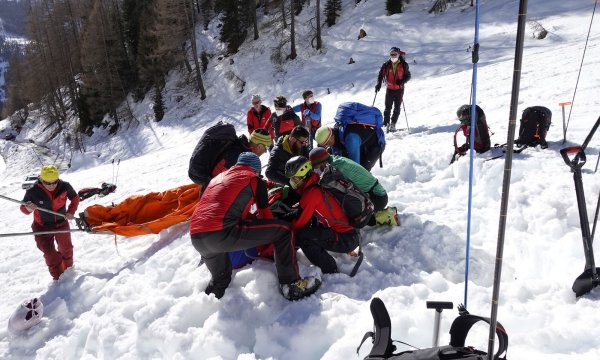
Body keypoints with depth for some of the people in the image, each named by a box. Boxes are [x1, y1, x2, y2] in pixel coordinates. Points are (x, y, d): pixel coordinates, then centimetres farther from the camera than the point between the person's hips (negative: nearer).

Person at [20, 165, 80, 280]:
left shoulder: (65, 186, -23)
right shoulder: (33, 191, -26)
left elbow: (75, 198, -2)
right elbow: (23, 207, -10)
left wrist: (71, 211, -15)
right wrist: (28, 208, -33)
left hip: (61, 223, 2)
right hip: (42, 227, -2)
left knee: (66, 249, 21)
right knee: (50, 253, -1)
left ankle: (68, 270, 47)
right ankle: (58, 276, 19)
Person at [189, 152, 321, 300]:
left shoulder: (218, 177, 30)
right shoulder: (254, 180, 12)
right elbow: (265, 214, 20)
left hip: (195, 238, 7)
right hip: (221, 233, -7)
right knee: (283, 229, 6)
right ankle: (291, 284, 10)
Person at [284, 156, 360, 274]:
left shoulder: (312, 193, -17)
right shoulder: (319, 184, 9)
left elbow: (298, 223, -11)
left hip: (346, 239, -9)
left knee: (301, 236, -15)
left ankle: (329, 271, -7)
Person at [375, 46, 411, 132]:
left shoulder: (403, 65, -3)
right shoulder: (386, 65, -2)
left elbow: (408, 76, 2)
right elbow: (381, 74, 3)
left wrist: (402, 81, -18)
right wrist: (378, 84, -12)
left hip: (399, 89, 0)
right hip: (389, 89, 0)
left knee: (397, 108, 3)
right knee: (388, 107, 1)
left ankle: (393, 124, 12)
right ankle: (386, 123, 11)